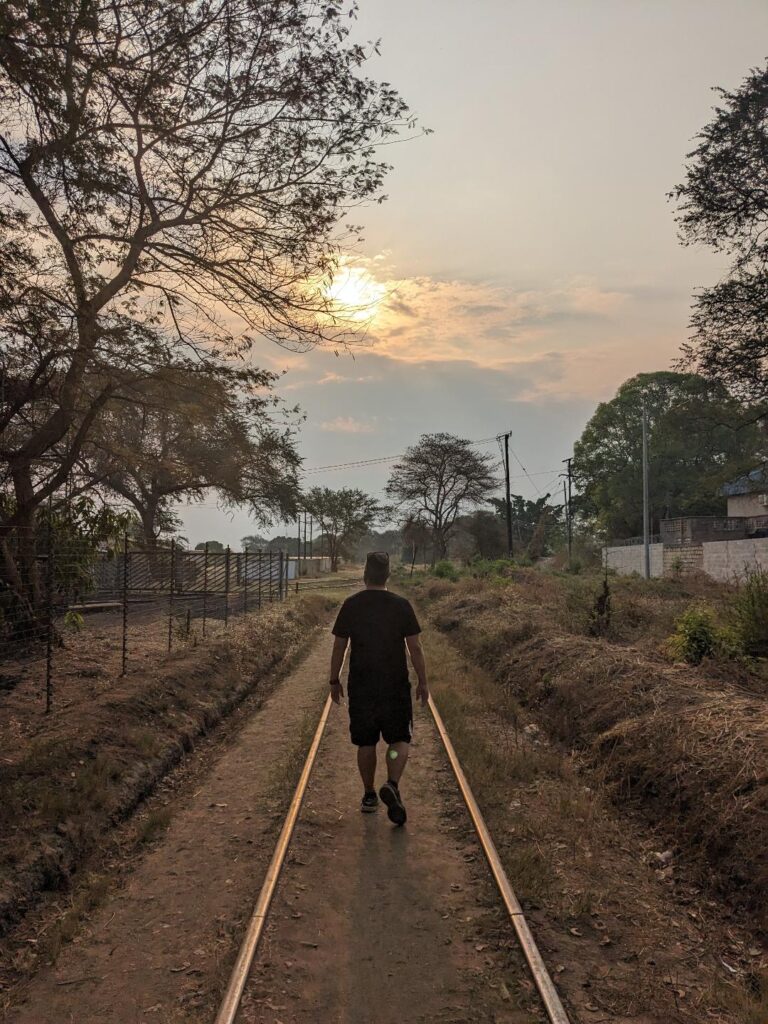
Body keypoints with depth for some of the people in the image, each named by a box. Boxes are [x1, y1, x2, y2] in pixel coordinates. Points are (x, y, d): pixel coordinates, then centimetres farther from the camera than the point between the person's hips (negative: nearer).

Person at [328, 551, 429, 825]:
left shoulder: (350, 606, -2)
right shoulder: (401, 605, -5)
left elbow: (339, 647, 1)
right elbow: (415, 648, -4)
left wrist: (334, 681, 12)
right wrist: (423, 682, 4)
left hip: (360, 687, 1)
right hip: (396, 686, -1)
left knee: (365, 743, 13)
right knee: (399, 739, 7)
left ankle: (369, 796, 21)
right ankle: (392, 785, -15)